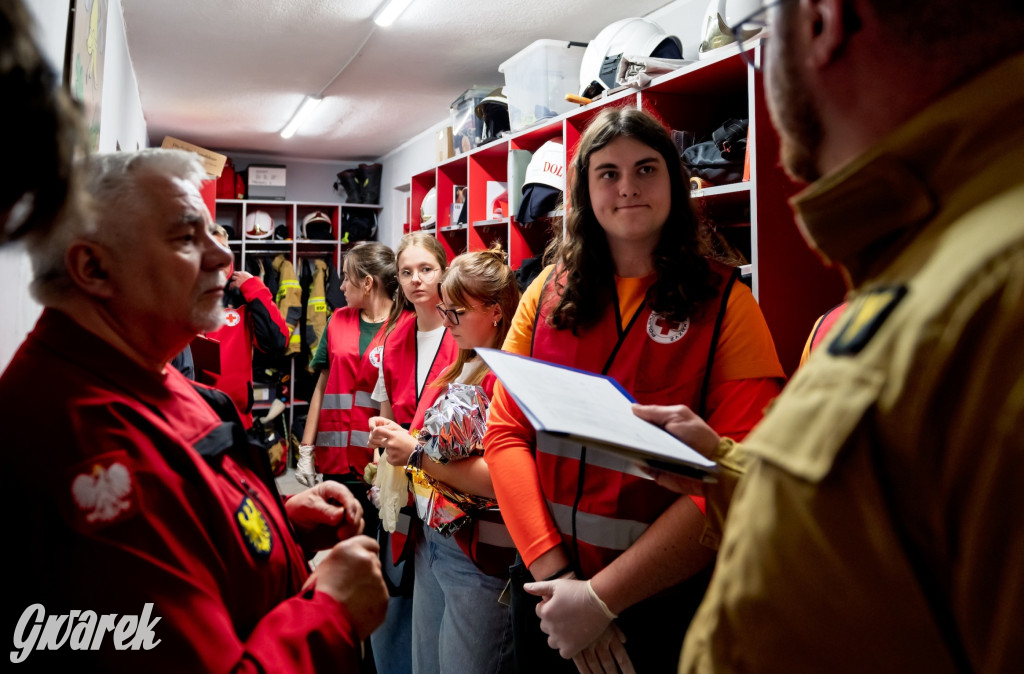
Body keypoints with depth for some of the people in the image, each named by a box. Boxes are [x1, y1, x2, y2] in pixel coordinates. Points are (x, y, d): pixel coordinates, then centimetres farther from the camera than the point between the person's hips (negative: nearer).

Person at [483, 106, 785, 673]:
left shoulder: (724, 302, -7)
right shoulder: (549, 293, 1)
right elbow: (504, 433, -3)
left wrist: (602, 596, -18)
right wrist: (554, 574, -14)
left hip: (667, 604, -3)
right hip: (545, 587, 3)